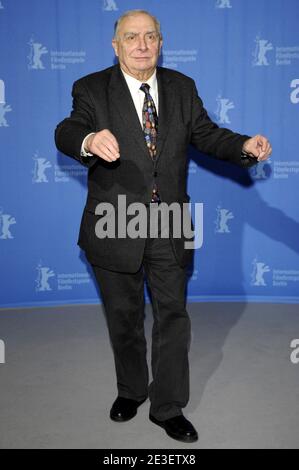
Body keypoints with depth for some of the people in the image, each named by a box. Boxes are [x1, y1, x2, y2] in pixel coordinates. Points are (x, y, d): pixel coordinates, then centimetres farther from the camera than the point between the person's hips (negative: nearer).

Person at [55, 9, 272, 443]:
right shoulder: (92, 90, -7)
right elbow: (66, 132, -22)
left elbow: (206, 134, 4)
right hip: (115, 229, -2)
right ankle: (131, 390, 40)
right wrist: (89, 140, -47)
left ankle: (168, 407, 26)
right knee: (124, 316, 15)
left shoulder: (182, 88, 4)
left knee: (173, 315, 9)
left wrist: (245, 146, -17)